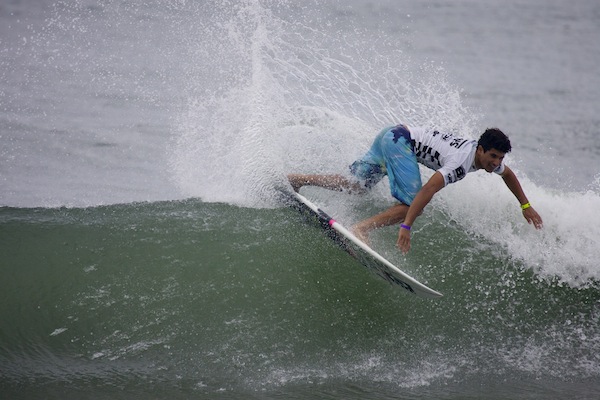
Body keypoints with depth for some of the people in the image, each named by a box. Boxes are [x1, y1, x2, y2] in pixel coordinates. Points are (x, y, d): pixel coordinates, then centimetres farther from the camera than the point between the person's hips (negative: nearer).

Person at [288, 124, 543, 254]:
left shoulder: (490, 159, 2)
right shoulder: (461, 162, -26)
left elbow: (508, 175, 26)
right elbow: (428, 189, -35)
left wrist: (526, 206, 24)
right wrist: (406, 227, -39)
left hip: (391, 136, 9)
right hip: (400, 140, -9)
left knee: (357, 185, 8)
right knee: (412, 204, -18)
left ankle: (298, 179, 9)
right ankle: (361, 230, -26)